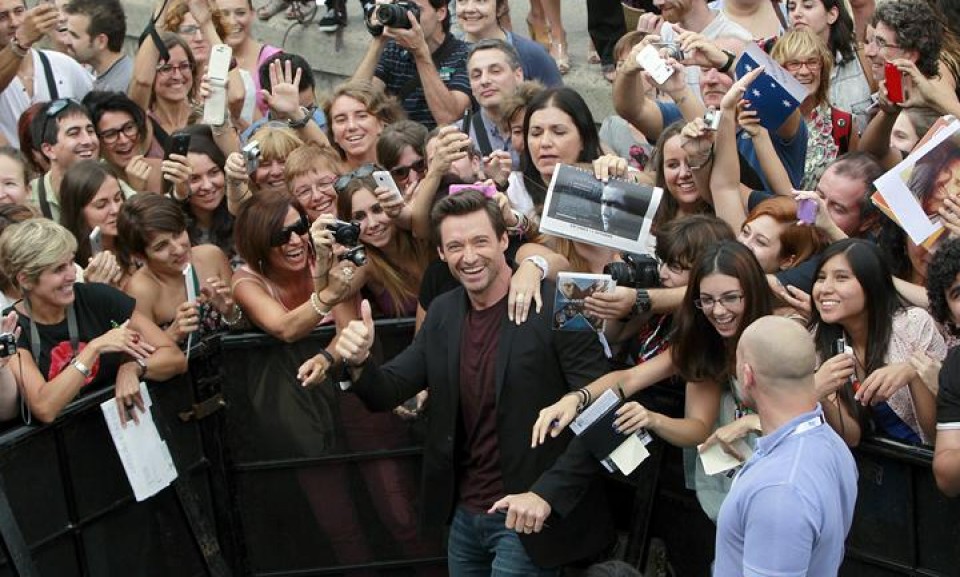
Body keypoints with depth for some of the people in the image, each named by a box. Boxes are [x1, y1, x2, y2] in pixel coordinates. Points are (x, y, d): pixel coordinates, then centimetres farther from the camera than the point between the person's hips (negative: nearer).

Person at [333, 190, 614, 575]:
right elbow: (386, 394, 7)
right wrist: (359, 362, -15)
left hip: (529, 517, -6)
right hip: (463, 516, 6)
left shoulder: (556, 307, -14)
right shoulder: (443, 312, 5)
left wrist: (547, 493, -21)